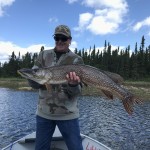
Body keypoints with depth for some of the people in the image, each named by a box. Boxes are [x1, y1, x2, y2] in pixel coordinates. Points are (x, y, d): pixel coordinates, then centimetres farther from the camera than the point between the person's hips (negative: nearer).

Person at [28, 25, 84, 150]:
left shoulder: (76, 60, -2)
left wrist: (73, 84, -31)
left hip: (68, 114, -2)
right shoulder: (44, 55, 6)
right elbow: (32, 81, 1)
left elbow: (76, 92, -9)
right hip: (44, 112, 3)